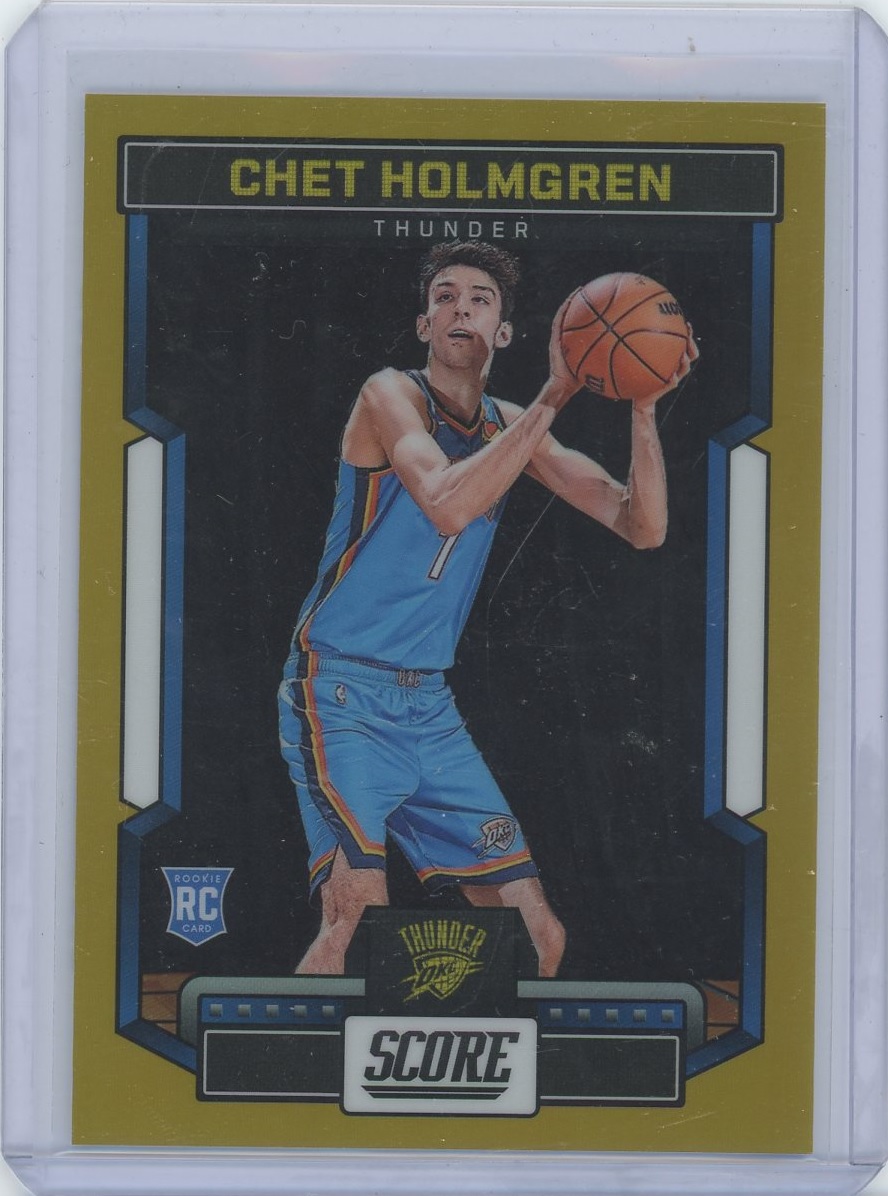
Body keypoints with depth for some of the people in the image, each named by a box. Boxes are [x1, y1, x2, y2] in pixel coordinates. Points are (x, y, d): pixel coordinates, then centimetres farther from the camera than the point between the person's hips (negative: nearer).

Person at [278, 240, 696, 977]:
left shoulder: (511, 428, 11)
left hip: (429, 705, 7)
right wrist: (553, 397, -26)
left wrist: (643, 408, -10)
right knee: (358, 924, -23)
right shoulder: (391, 395, -7)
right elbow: (446, 505, -27)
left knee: (539, 937, 4)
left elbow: (642, 527, 4)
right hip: (343, 694, -7)